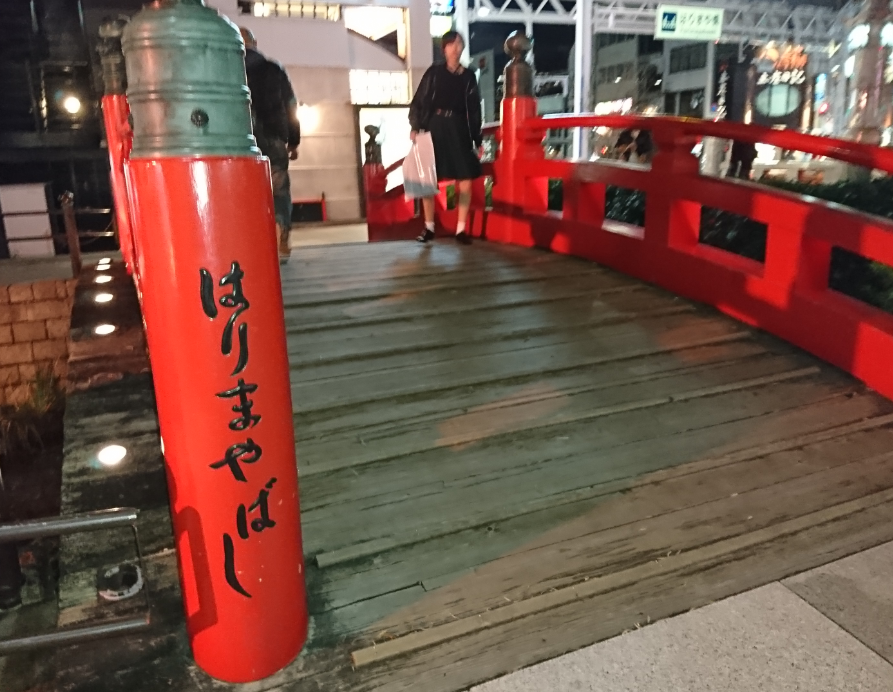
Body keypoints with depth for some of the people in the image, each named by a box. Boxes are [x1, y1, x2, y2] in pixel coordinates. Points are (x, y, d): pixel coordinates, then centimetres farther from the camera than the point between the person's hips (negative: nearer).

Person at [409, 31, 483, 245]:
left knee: (465, 181, -5)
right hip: (434, 128, -2)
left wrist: (478, 140, 7)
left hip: (459, 130, 2)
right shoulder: (434, 72, 3)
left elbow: (474, 110, 11)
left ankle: (461, 229, 5)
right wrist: (415, 127, -11)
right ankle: (429, 227, 12)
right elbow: (418, 101, 1)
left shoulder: (469, 77, 9)